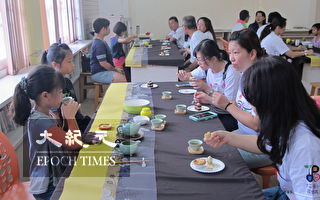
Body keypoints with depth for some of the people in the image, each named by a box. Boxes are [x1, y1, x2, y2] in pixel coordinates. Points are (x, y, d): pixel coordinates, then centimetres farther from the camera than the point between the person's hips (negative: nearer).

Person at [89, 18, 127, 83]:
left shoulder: (102, 42, 13)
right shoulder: (99, 44, -20)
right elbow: (103, 63, -22)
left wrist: (115, 68, 9)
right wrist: (115, 69, -9)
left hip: (104, 70, 10)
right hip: (98, 74, -10)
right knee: (124, 79, -26)